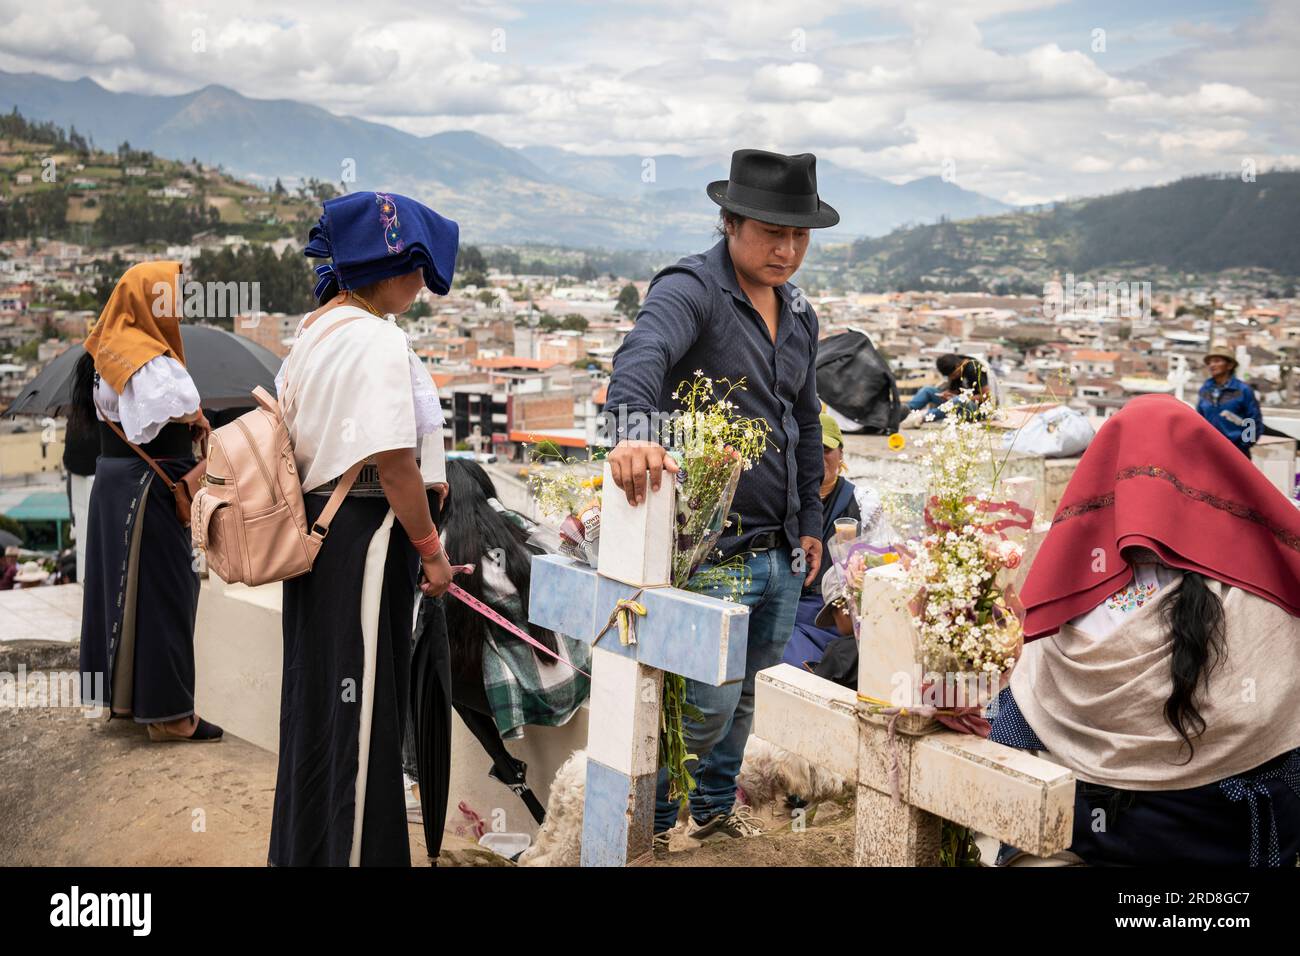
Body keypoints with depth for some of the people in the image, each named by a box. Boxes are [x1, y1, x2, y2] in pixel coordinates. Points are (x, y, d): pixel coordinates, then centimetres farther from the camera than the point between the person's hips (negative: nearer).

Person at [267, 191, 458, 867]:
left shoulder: (313, 329, 10)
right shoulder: (380, 341, -19)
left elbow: (289, 429, 16)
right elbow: (393, 461, -23)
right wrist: (431, 549, -13)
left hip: (315, 526, 10)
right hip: (365, 538, -10)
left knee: (316, 696, 21)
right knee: (360, 707, 2)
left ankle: (299, 847, 37)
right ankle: (354, 852, 16)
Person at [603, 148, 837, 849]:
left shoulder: (800, 313, 13)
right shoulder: (690, 289, -13)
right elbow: (644, 352, -35)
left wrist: (809, 521, 21)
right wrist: (632, 427, -56)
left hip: (780, 553, 8)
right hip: (714, 548, -7)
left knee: (742, 692, 20)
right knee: (708, 704, -5)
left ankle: (714, 806, 41)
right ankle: (648, 817, 22)